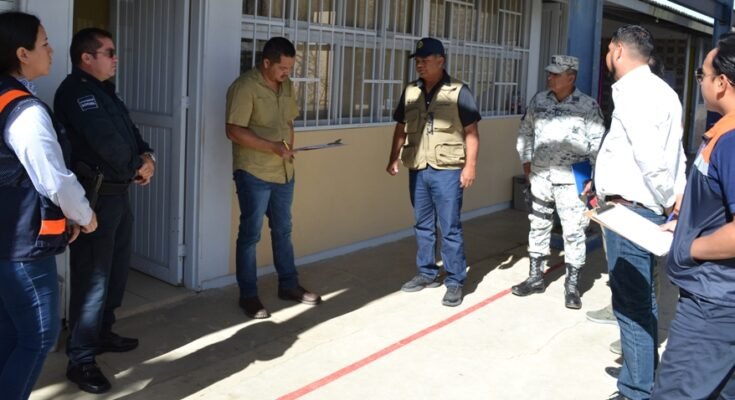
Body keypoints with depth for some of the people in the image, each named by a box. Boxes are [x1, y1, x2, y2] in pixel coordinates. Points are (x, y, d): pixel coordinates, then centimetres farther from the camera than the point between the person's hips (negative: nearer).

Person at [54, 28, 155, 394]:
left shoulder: (103, 90, 18)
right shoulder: (76, 91, -14)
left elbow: (129, 131, 18)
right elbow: (107, 143, -22)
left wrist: (147, 157, -3)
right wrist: (135, 168, -5)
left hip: (118, 192, 10)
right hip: (95, 196, -10)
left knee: (117, 268, 19)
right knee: (92, 277, -6)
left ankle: (102, 334, 35)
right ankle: (81, 360, 3)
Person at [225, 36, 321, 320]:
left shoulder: (287, 86, 8)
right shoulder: (245, 86, -15)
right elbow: (234, 131, -20)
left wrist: (289, 148, 2)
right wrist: (272, 147, -24)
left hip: (284, 171, 7)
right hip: (253, 173, -7)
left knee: (283, 230, 17)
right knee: (250, 234, 2)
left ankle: (288, 285, 30)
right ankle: (248, 295, 13)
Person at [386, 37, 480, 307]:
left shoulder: (458, 91, -5)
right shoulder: (410, 91, 10)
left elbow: (470, 131, -6)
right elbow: (401, 127, 15)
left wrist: (470, 165, -12)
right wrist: (394, 158, 8)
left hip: (447, 170, -5)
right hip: (418, 169, 5)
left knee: (450, 228, 0)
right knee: (423, 226, 14)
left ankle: (455, 282, 9)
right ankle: (427, 273, 28)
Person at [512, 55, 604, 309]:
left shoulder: (588, 106, -8)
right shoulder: (539, 101, 4)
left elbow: (598, 143, -7)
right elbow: (525, 131, 14)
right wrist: (526, 162, 10)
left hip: (572, 179, -4)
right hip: (540, 176, 4)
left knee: (573, 232, 0)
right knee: (538, 226, 13)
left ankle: (572, 286, 12)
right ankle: (536, 277, 26)